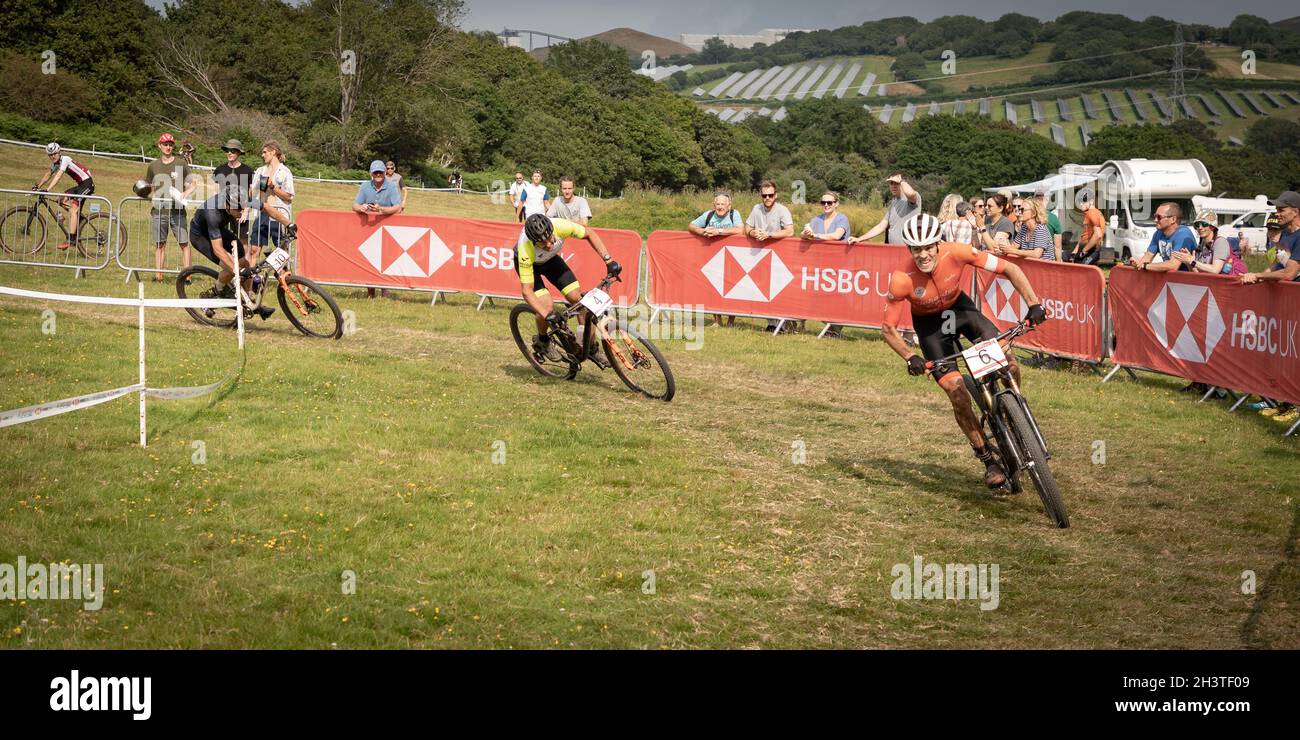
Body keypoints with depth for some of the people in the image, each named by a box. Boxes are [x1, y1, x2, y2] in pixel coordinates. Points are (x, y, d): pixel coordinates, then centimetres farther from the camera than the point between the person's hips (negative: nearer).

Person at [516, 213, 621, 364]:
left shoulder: (560, 226, -37)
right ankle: (542, 341, 10)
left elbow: (589, 234, -16)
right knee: (547, 306, -22)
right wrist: (547, 315, -49)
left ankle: (591, 349, 6)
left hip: (550, 259, 4)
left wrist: (609, 261, -23)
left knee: (578, 298, -8)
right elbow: (527, 292, -38)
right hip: (529, 262, -4)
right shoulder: (525, 250, -42)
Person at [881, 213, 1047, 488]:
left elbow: (1009, 268, -22)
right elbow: (888, 329, -21)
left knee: (1009, 365, -17)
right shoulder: (902, 279, -33)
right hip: (929, 323, -2)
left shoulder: (956, 253, -30)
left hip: (958, 307, 2)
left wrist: (1033, 303, -32)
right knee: (956, 391, -14)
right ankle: (988, 460, 3)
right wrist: (910, 358, -36)